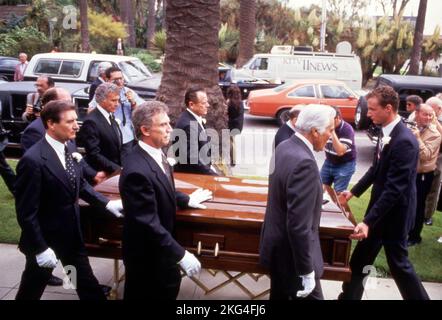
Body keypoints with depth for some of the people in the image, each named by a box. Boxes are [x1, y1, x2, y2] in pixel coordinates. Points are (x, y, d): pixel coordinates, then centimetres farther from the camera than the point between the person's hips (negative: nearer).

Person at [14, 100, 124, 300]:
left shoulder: (68, 149, -2)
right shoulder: (33, 160, -26)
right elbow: (26, 212, -22)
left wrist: (107, 203, 2)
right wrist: (40, 248, -18)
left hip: (72, 234, 7)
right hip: (44, 238, -6)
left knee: (87, 285, 18)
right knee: (32, 289, 18)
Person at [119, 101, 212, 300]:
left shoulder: (156, 152, -2)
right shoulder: (137, 170, -32)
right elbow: (148, 223, -30)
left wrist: (186, 200, 19)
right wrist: (181, 255, -28)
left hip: (158, 247, 9)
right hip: (145, 253, -9)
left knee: (169, 288, 25)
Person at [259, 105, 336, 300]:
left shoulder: (284, 147, 0)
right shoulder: (304, 163, -29)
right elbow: (299, 226, -29)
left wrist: (315, 197, 25)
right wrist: (306, 272, -22)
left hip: (277, 247, 9)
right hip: (292, 255, -9)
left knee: (280, 295, 23)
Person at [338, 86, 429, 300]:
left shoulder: (404, 141, -27)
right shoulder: (385, 133, 1)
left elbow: (394, 188, -29)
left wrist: (368, 221, -30)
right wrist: (354, 192, 15)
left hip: (394, 214, -8)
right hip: (381, 207, 9)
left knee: (398, 264, 9)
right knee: (360, 259, 17)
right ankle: (349, 297, 33)